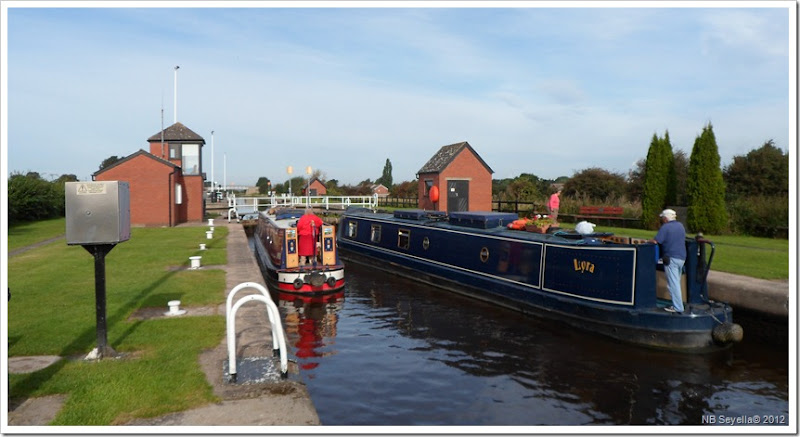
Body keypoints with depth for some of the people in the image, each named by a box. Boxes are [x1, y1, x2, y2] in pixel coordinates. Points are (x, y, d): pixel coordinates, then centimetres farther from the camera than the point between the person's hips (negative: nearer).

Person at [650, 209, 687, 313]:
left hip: (671, 258, -8)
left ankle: (678, 307, -4)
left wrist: (648, 241, 1)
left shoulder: (665, 227, -12)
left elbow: (655, 241, -18)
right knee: (677, 282, 17)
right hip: (682, 257, 8)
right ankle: (678, 304, 22)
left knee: (673, 283, -5)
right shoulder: (680, 225, 12)